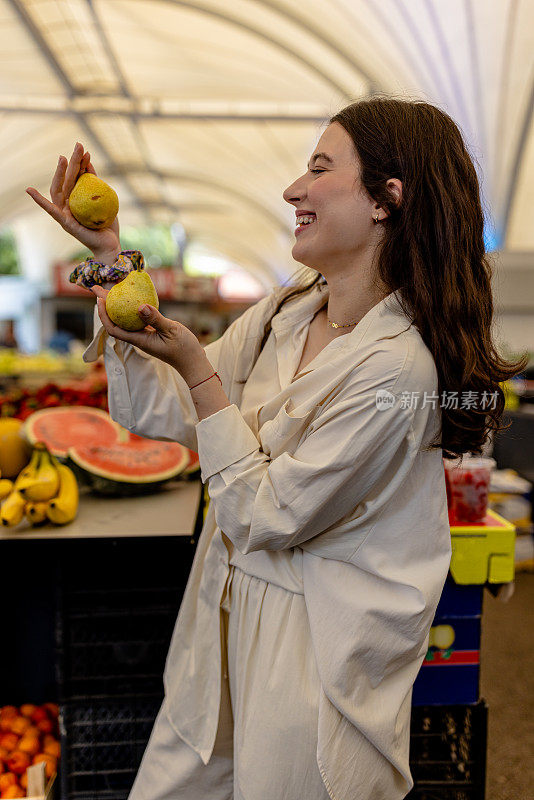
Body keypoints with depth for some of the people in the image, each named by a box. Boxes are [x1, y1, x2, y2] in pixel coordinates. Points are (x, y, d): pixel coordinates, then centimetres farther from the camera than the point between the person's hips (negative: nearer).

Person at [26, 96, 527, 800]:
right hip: (224, 612, 7)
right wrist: (110, 257, -3)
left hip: (315, 654, -6)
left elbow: (263, 517, -20)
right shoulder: (286, 310, -1)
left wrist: (195, 366, -21)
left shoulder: (396, 366, -24)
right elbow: (157, 412, 1)